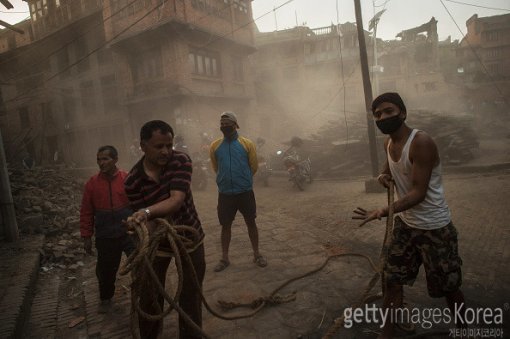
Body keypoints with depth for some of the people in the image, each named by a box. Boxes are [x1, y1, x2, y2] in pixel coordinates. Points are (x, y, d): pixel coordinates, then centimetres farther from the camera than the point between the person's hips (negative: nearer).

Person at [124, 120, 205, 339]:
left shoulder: (181, 161, -19)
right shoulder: (132, 181, -20)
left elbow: (177, 200, -31)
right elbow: (142, 219, -16)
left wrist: (148, 212, -47)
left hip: (190, 237, 0)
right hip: (157, 242, 0)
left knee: (191, 295, 9)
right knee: (150, 295, 10)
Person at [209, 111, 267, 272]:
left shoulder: (247, 144, -6)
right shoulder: (215, 146, 0)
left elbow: (254, 167, 3)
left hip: (245, 191, -1)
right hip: (225, 193, 2)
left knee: (251, 223, 10)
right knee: (225, 225, 10)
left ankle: (257, 254, 26)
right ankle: (224, 258, 24)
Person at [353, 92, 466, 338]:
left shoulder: (421, 143, -23)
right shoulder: (388, 143, 1)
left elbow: (419, 192, -27)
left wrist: (384, 211, -42)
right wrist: (385, 175, -3)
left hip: (434, 227, -6)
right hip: (405, 224, 7)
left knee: (448, 287, 12)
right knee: (392, 281, 10)